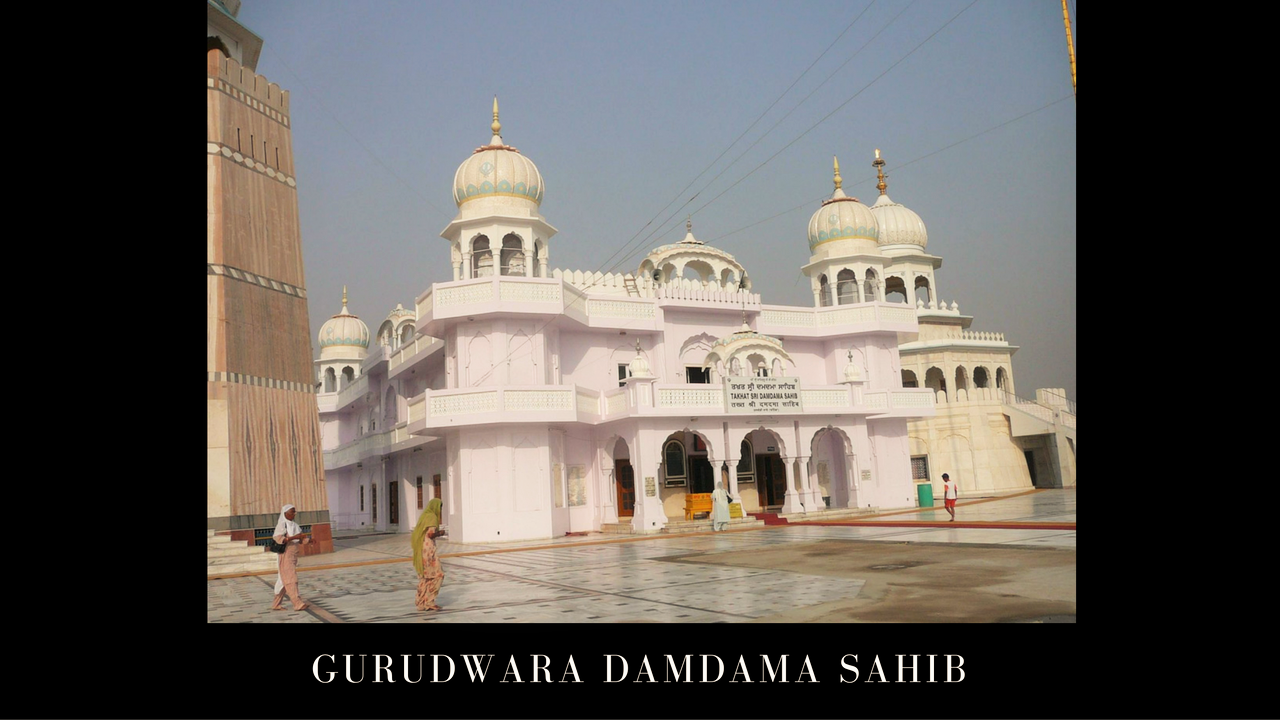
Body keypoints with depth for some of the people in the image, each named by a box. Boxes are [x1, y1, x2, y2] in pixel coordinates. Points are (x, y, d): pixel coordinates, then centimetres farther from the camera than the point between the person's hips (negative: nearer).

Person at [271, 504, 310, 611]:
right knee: (291, 580, -10)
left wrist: (309, 540, -9)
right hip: (286, 555, -8)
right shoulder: (281, 524, -9)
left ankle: (276, 604, 20)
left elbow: (301, 538, 11)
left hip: (293, 556, 8)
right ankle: (298, 603, -13)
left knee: (284, 580, 12)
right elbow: (278, 538, -22)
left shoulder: (293, 525, 13)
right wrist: (294, 537, -29)